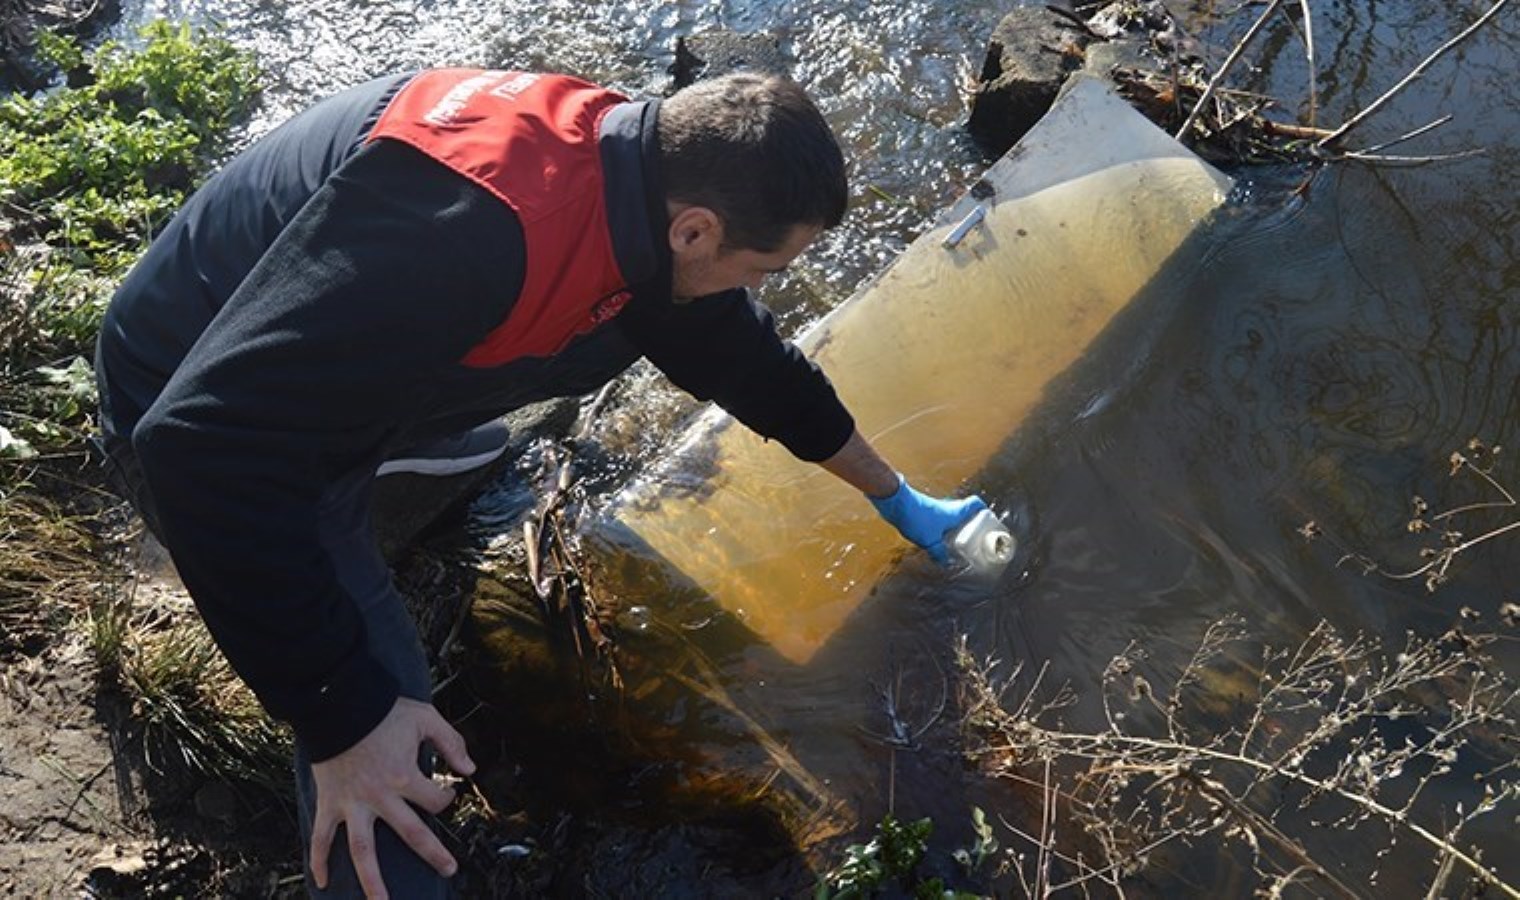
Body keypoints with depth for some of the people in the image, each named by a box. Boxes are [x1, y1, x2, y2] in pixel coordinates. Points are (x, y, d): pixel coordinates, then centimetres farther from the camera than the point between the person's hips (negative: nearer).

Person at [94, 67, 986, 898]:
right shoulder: (466, 225, -40)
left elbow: (746, 357, 5)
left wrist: (898, 498, 16)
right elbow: (207, 446, -40)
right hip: (215, 435, -7)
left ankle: (402, 438, 32)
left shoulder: (642, 169, -11)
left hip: (354, 375, 8)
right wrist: (343, 717, -34)